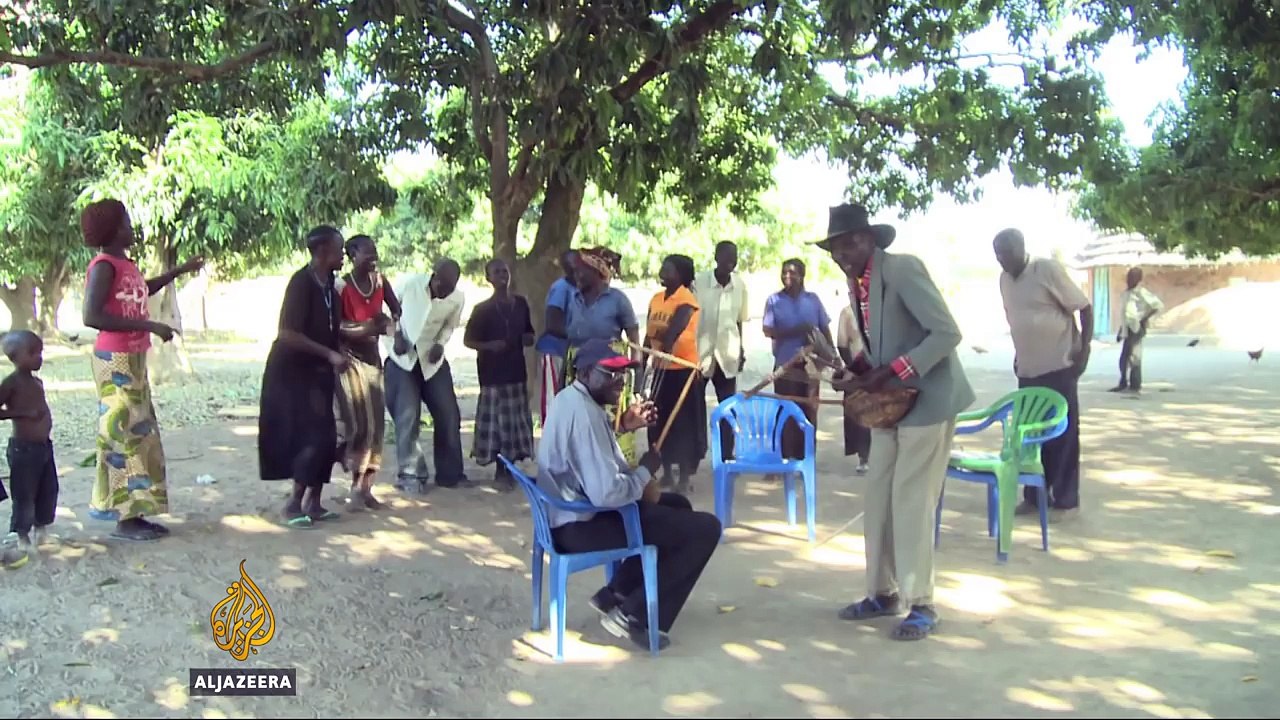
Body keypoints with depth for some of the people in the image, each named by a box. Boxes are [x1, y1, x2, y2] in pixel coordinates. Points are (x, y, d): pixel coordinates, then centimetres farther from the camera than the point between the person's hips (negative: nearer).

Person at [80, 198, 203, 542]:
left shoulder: (126, 264, 12)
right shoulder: (103, 266, -16)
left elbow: (141, 292, 33)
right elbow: (92, 316, -26)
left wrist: (180, 271, 30)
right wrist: (148, 326, -26)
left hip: (134, 360, 9)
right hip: (115, 361, -9)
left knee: (140, 435, 10)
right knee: (122, 435, -6)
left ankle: (133, 513, 16)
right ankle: (124, 520, -1)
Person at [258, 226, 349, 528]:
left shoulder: (329, 286, 6)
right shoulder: (302, 282, -19)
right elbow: (288, 334, -24)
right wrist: (331, 355, -23)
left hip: (316, 372, 8)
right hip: (291, 372, -8)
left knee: (326, 438, 7)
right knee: (313, 437, -11)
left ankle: (313, 502, 16)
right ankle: (293, 504, -1)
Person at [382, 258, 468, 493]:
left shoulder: (457, 298, -10)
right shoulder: (409, 284, -17)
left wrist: (440, 344, -12)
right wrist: (396, 336, -13)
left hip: (431, 359, 3)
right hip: (402, 357, -3)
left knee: (449, 414, 2)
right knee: (407, 417, -8)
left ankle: (450, 473, 16)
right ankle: (409, 473, 6)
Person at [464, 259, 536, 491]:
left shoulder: (521, 304, 8)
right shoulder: (482, 309, -4)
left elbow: (529, 334, 19)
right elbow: (468, 340, -2)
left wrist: (529, 339, -5)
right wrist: (489, 345, -19)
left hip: (516, 371, 4)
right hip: (492, 373, -4)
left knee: (516, 424, 6)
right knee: (495, 422, -3)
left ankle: (508, 470, 17)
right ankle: (500, 472, 7)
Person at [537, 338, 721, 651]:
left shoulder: (570, 399, 7)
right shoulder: (584, 413, -25)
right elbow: (608, 493, -31)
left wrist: (622, 426, 9)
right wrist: (645, 471, -12)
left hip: (570, 514, 10)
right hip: (582, 525, -10)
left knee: (676, 505, 26)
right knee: (705, 528, -8)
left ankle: (616, 594, 22)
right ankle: (633, 614, 0)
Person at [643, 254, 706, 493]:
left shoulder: (686, 300, -13)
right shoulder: (656, 299, 7)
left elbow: (674, 331, -29)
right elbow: (649, 335, 12)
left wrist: (664, 349, -44)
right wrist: (642, 366, 12)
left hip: (684, 368, -7)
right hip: (661, 368, 7)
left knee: (684, 423, 0)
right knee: (660, 422, 11)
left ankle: (685, 478, 8)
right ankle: (666, 473, 24)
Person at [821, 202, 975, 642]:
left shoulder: (903, 269, -18)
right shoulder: (856, 281, 8)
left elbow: (947, 334, -22)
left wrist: (890, 373, -25)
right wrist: (857, 372, -2)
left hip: (927, 399, -8)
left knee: (911, 501, -5)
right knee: (878, 498, 10)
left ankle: (920, 605, 7)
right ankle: (882, 593, 22)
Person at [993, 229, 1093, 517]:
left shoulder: (1049, 269, -12)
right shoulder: (1005, 279, 7)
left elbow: (1085, 307, -9)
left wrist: (1085, 349, -14)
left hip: (1059, 366, -6)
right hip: (1027, 369, 7)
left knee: (1063, 434, 1)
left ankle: (1064, 497, 9)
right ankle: (1034, 496, 18)